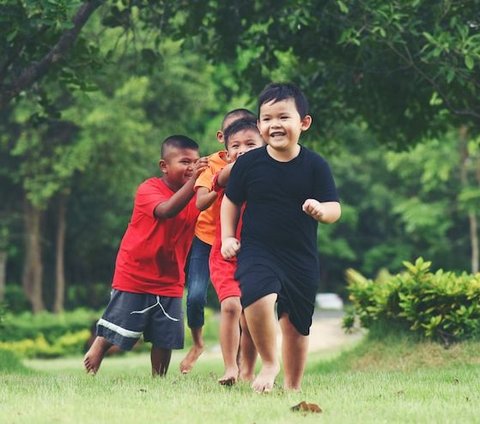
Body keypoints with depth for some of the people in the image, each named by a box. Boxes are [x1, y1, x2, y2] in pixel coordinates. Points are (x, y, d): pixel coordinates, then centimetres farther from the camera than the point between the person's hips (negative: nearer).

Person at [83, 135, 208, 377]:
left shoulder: (195, 197, 5)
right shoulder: (149, 189, -14)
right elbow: (166, 210, -34)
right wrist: (193, 181, -45)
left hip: (169, 282, 5)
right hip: (133, 278, -5)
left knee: (165, 339, 2)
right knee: (110, 336, -1)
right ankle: (88, 375, 14)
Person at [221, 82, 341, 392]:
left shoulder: (315, 165, -4)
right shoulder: (249, 163, -3)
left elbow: (335, 209, -5)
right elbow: (231, 201, 11)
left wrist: (321, 210, -27)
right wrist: (228, 237, 2)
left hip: (302, 258, 1)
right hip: (257, 251, -1)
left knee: (297, 326, 10)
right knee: (258, 297, -29)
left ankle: (293, 386, 30)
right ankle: (269, 363, -6)